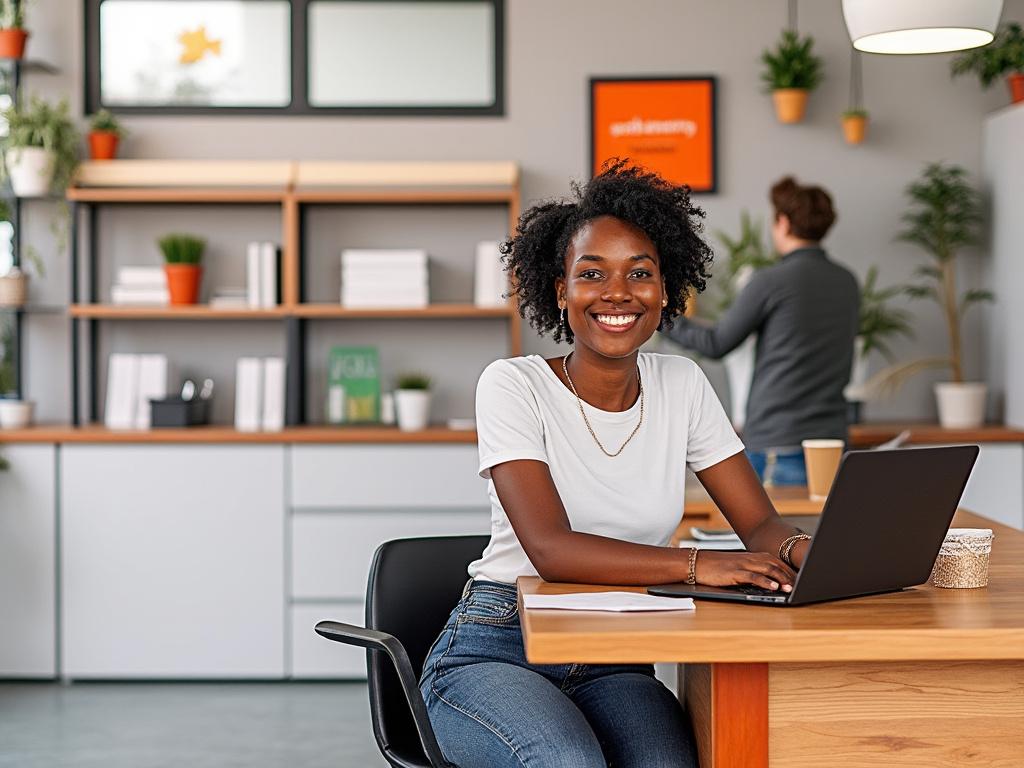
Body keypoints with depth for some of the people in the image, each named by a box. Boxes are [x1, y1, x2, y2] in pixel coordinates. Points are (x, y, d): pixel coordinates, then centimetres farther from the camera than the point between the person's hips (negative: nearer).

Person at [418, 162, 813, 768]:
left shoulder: (681, 386, 7)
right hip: (495, 649, -3)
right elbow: (550, 547, -20)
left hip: (615, 667, 3)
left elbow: (761, 523, 3)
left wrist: (801, 550, -22)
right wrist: (698, 565, -31)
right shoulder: (514, 387, -8)